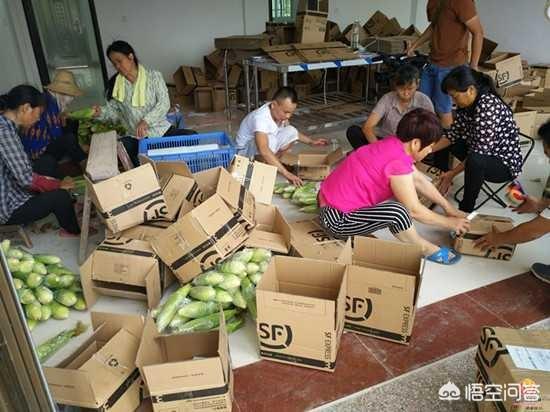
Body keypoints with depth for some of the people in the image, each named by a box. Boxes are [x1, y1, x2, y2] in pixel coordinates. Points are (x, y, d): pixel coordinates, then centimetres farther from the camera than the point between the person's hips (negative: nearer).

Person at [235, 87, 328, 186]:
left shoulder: (279, 113, -10)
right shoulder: (260, 118, -34)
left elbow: (291, 133, 13)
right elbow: (263, 150, -48)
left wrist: (311, 142, 3)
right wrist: (286, 173, -52)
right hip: (246, 151, -7)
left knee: (291, 131, -9)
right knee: (270, 139, -36)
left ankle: (270, 163, -4)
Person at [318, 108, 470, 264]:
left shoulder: (395, 145, 0)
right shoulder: (397, 163, -26)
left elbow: (419, 180, 12)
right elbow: (415, 211, -16)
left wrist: (448, 207, 14)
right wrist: (450, 223, -1)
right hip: (337, 218, -10)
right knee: (396, 211, -29)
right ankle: (425, 249, 0)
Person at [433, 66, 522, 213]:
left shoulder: (488, 107, -30)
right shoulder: (468, 103, -5)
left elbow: (479, 153, -30)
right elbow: (453, 134, 2)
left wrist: (452, 174, -24)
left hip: (505, 163, -9)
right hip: (482, 153, 9)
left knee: (475, 161, -40)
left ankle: (466, 209, -20)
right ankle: (439, 181, 11)